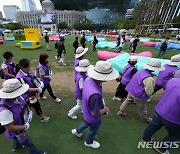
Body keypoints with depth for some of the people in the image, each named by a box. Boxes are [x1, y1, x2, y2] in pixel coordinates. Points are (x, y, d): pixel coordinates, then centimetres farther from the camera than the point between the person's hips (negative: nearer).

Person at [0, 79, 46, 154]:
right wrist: (25, 127, -24)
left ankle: (16, 147, 70)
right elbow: (10, 128, -34)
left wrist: (30, 112, -16)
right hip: (17, 131, -7)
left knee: (18, 138, 39)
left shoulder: (17, 97, -22)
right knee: (29, 144, 17)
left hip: (22, 124, 7)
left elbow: (25, 105, -1)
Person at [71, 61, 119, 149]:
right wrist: (105, 109, -14)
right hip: (93, 119, -6)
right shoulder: (95, 94, -47)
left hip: (87, 113, 6)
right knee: (93, 131, 29)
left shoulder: (89, 79, -22)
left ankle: (77, 131, 64)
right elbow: (95, 113, -31)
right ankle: (89, 142, 62)